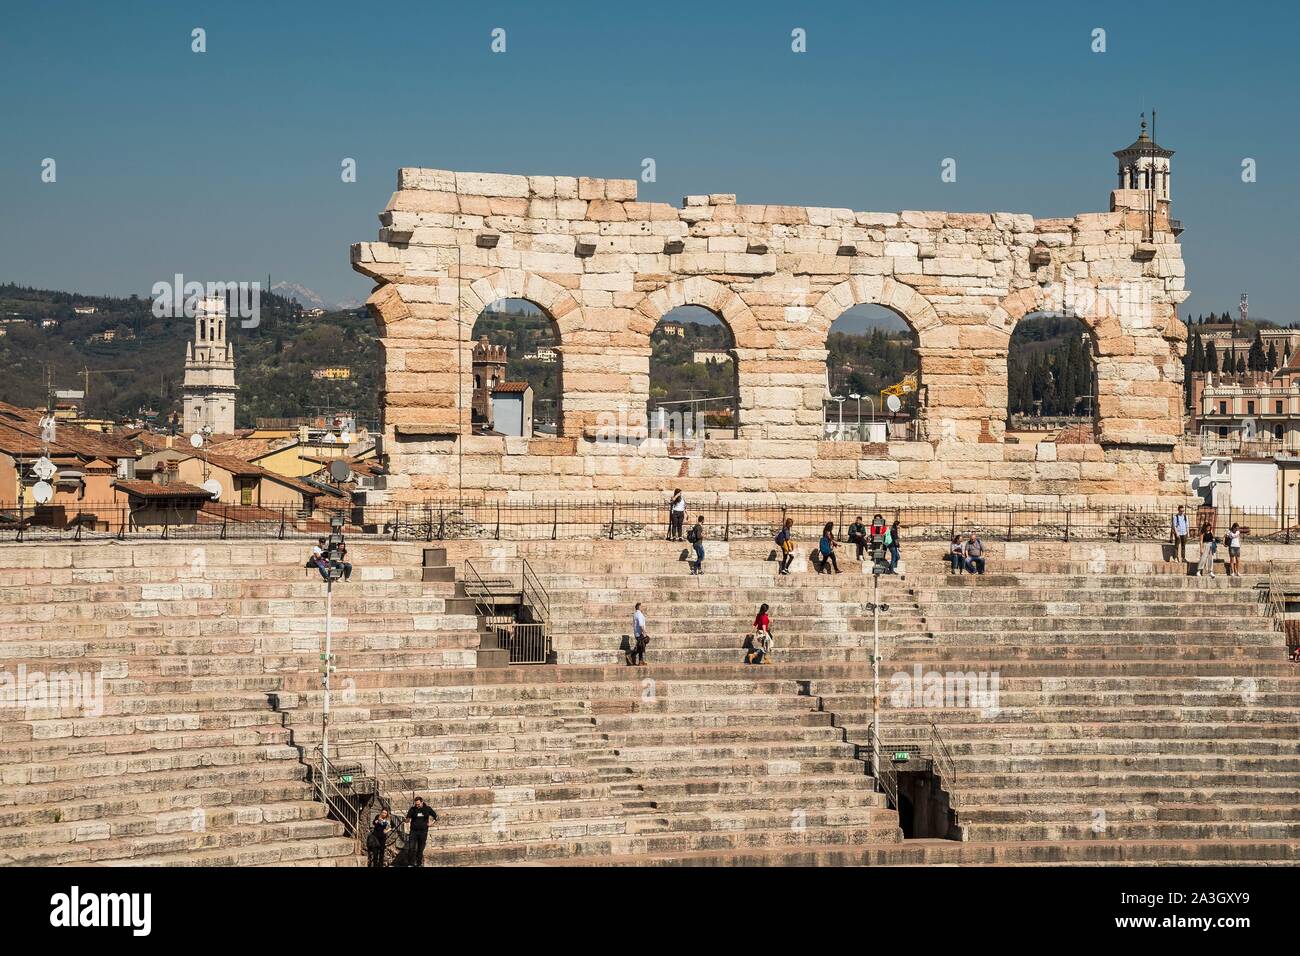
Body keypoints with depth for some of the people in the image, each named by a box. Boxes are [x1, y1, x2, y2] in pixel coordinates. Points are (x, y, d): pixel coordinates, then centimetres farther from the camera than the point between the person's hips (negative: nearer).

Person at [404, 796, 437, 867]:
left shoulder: (427, 809, 2)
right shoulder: (413, 809, -1)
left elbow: (436, 817, 14)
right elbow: (407, 819, -8)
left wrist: (430, 823, 3)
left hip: (423, 831, 1)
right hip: (413, 831, -1)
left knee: (420, 849, 5)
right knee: (412, 848, -10)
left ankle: (419, 863, 11)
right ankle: (412, 863, -6)